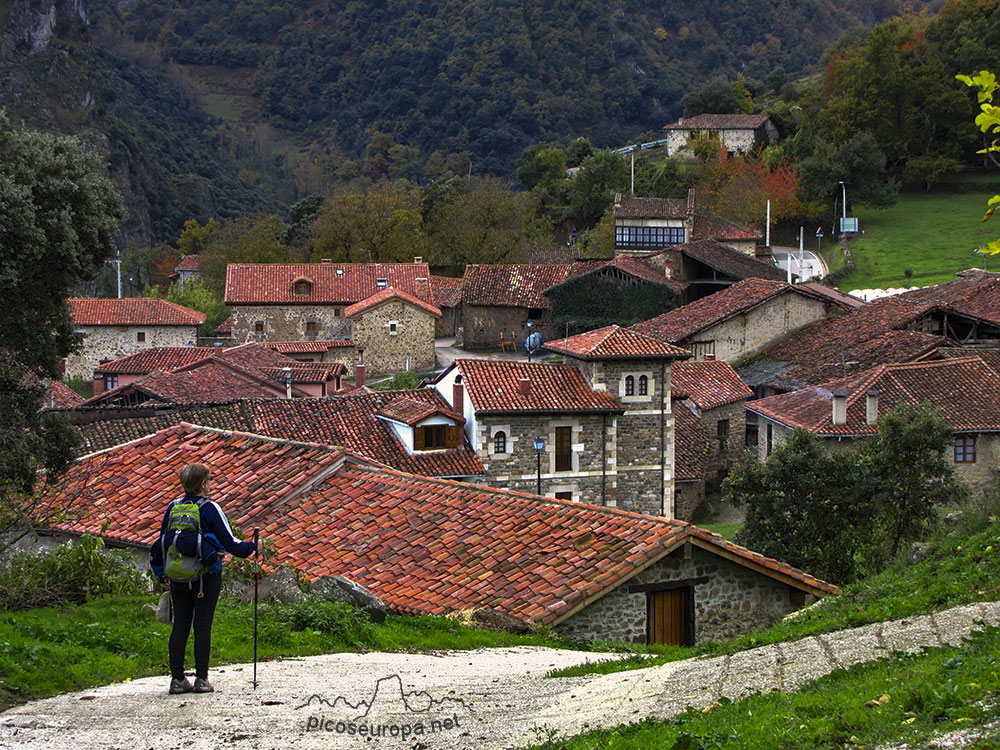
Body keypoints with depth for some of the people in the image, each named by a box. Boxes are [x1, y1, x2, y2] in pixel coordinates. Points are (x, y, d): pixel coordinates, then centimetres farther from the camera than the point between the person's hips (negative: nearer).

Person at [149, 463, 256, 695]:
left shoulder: (173, 508, 4)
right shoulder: (210, 509, -9)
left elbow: (161, 543, 9)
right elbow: (229, 543, -8)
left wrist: (161, 572, 20)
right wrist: (251, 547, 10)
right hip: (207, 577, -4)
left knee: (180, 626, 6)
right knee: (202, 625, 0)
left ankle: (177, 679, 6)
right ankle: (201, 679, 1)